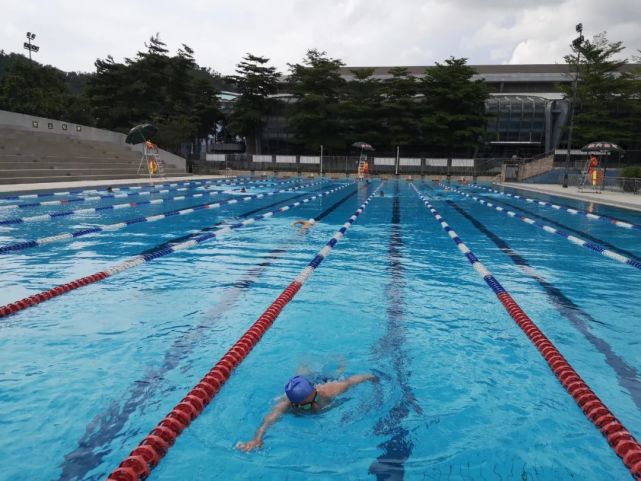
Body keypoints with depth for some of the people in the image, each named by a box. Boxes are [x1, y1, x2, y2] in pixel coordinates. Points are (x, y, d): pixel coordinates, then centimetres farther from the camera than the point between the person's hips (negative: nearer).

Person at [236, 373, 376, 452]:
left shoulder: (327, 392, -47)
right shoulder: (285, 405, -47)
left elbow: (349, 381, -30)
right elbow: (269, 419, -65)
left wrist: (369, 377, -11)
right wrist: (257, 438, -85)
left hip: (324, 383, 1)